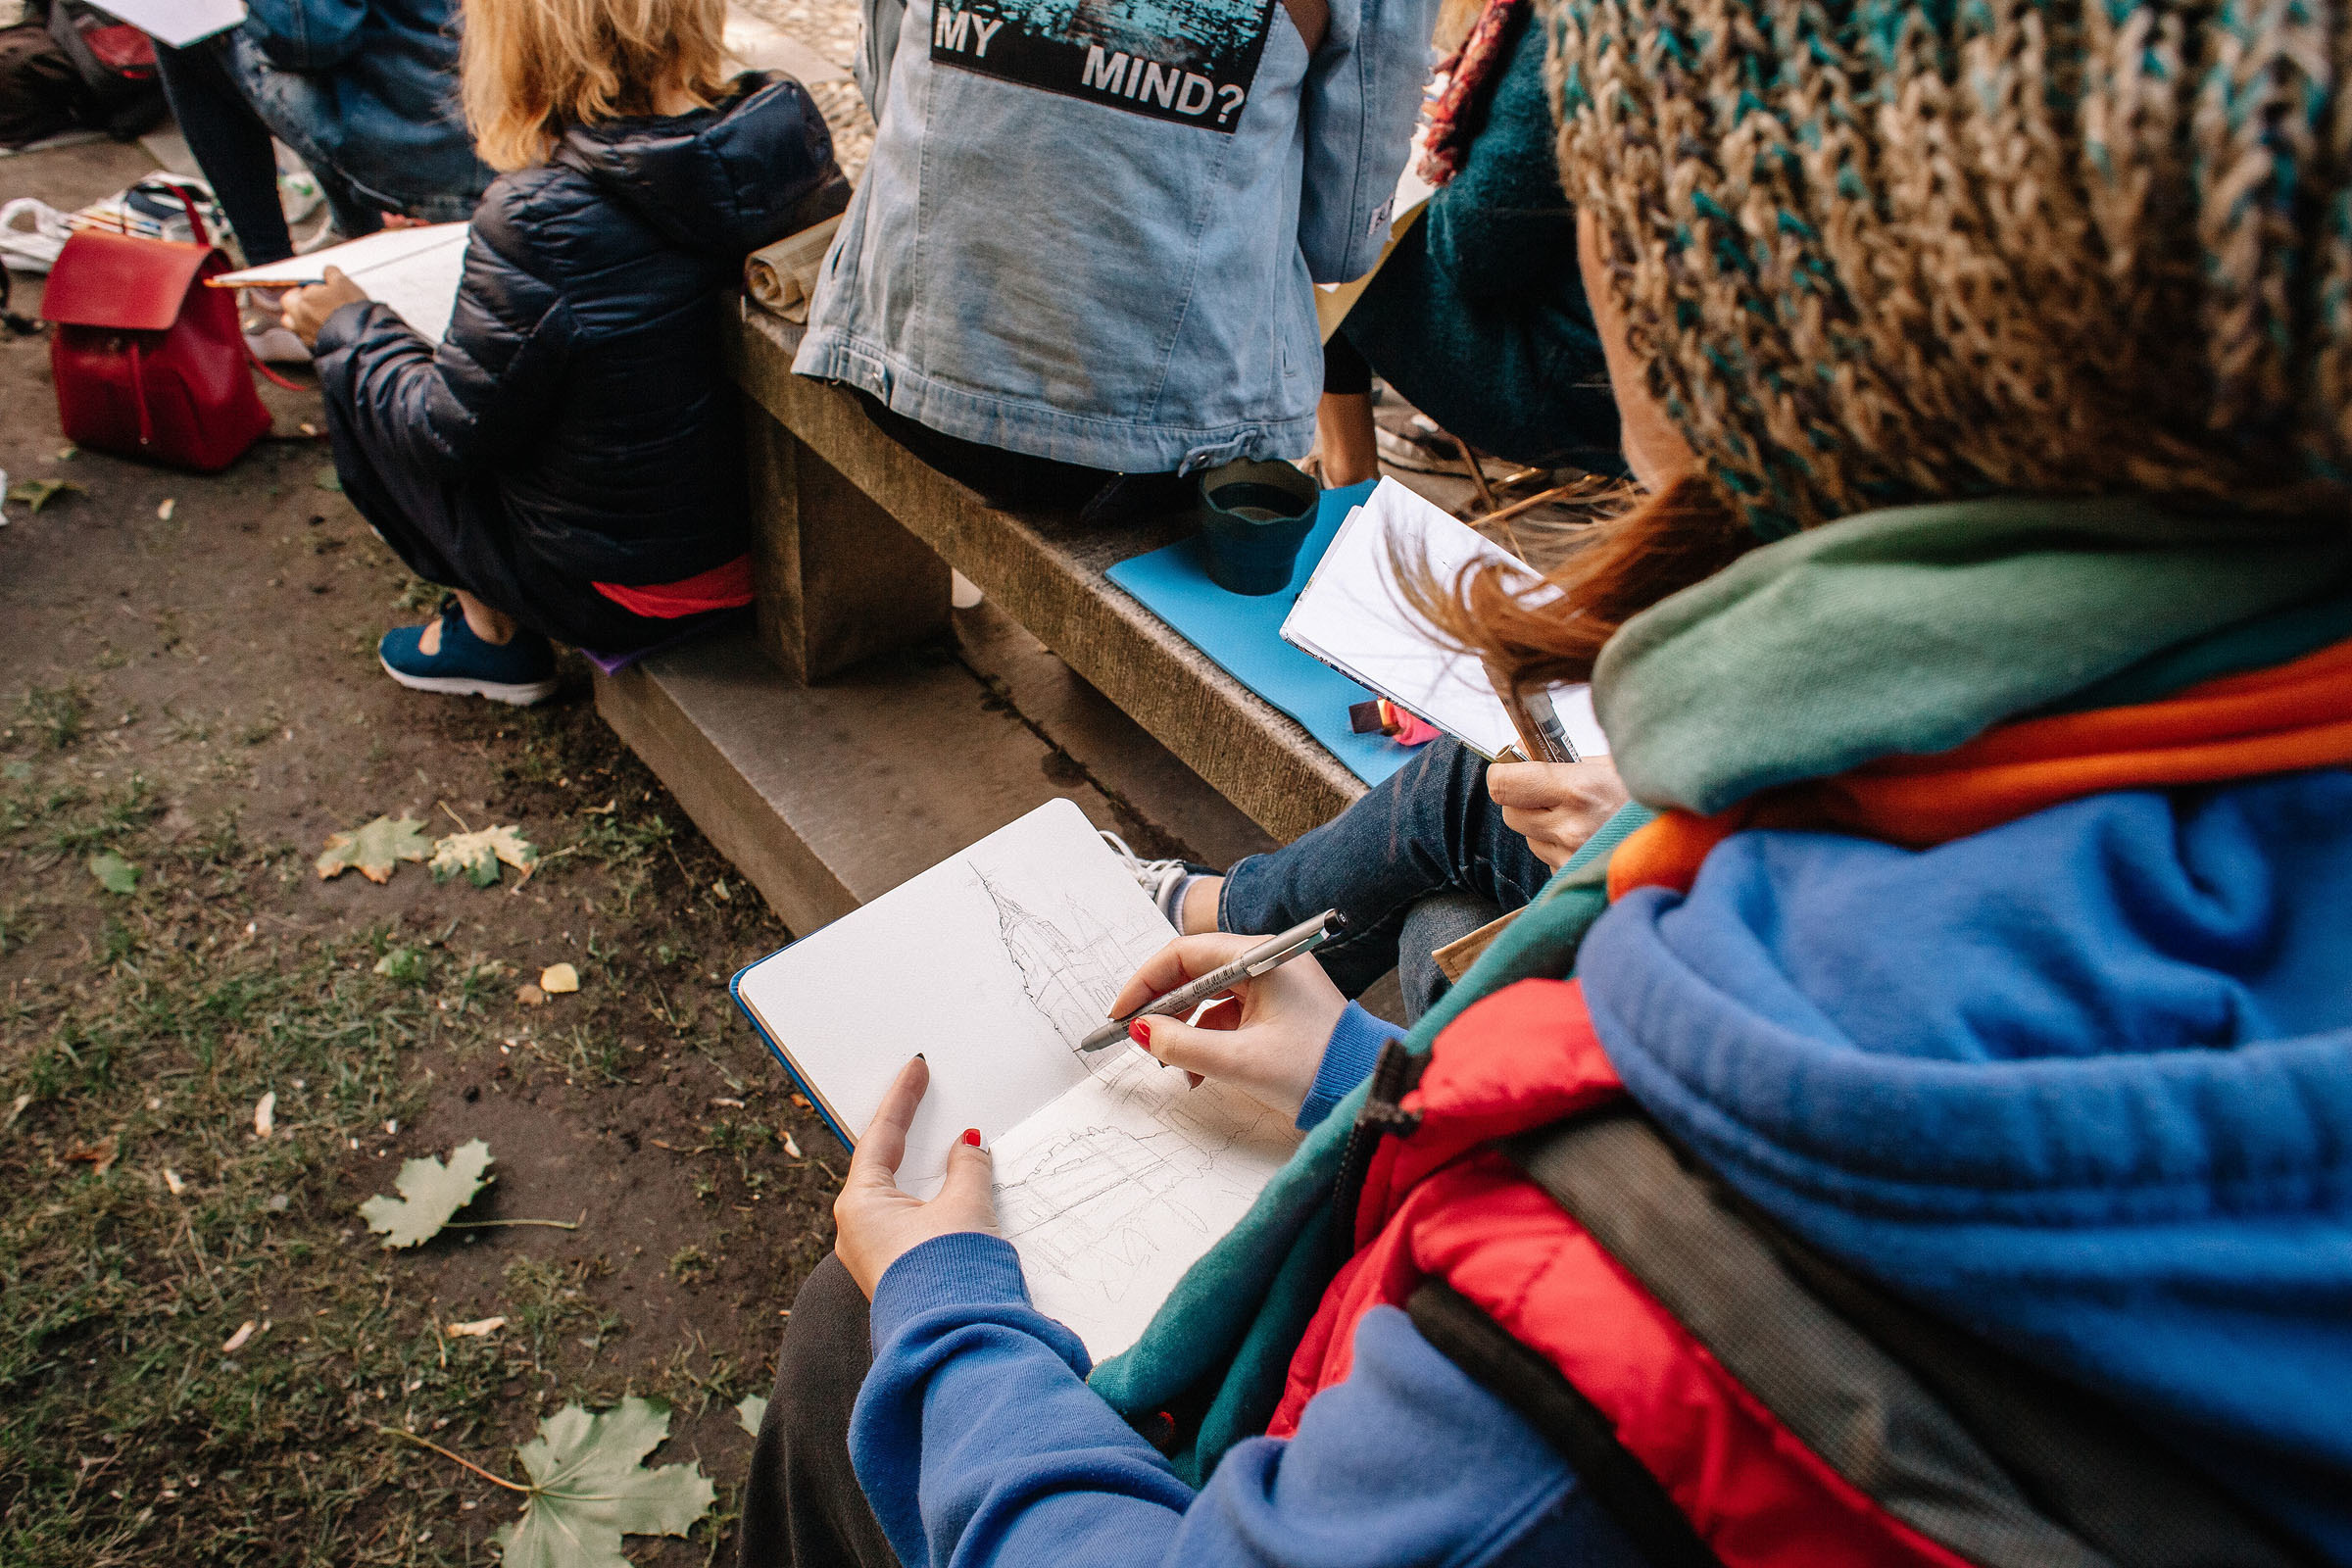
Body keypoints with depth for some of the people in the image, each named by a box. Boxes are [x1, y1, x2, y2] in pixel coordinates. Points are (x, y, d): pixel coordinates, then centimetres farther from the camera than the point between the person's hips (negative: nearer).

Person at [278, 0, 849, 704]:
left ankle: (493, 633, 26)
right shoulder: (790, 125, -11)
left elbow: (451, 431, -13)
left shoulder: (538, 221, -28)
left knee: (355, 377, 14)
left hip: (632, 593, -6)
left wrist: (352, 328, 6)